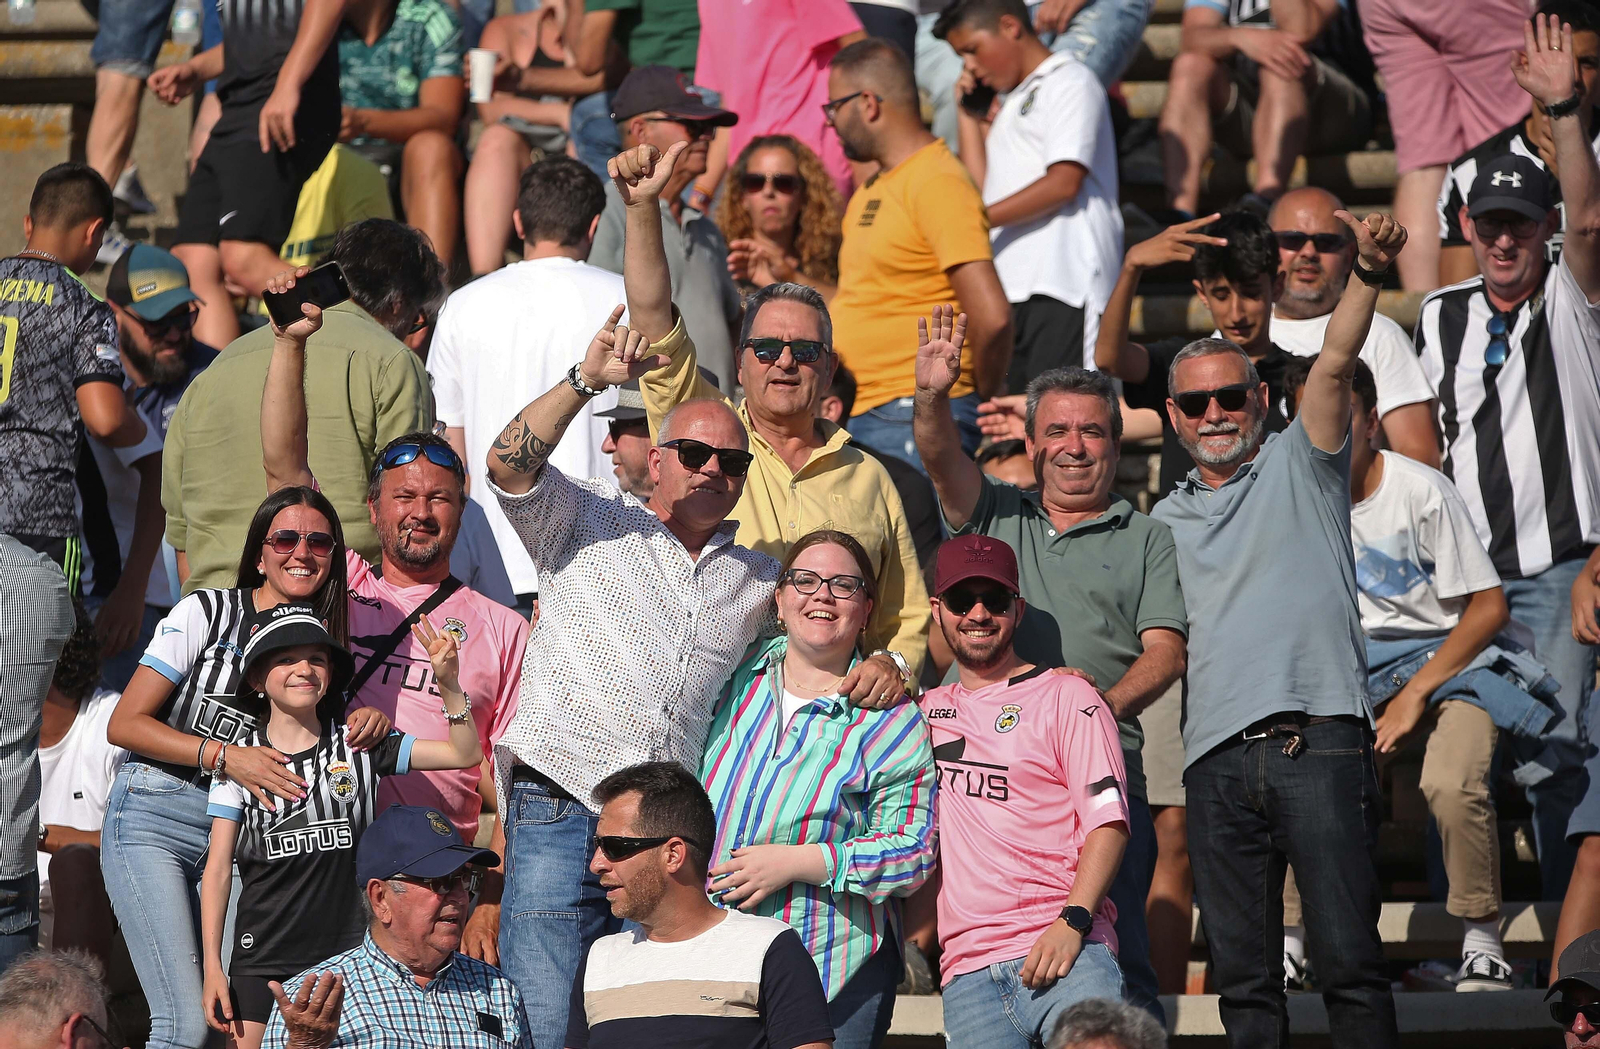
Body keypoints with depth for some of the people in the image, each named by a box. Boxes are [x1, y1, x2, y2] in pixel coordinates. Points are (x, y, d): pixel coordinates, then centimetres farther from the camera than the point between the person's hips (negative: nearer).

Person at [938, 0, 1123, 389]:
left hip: (1062, 284, -8)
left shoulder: (1070, 83, 1)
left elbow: (1064, 181, -12)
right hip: (1012, 290, 9)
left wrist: (977, 220, -15)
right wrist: (969, 116, 20)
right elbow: (981, 189, 22)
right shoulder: (1012, 101, 28)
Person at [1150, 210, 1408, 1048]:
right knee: (1243, 975, 3)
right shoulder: (1165, 521, 23)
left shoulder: (1298, 467, 11)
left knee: (1348, 960, -9)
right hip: (1217, 757, 4)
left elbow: (1334, 364, -6)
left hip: (1318, 736, -4)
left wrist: (1368, 274, -21)